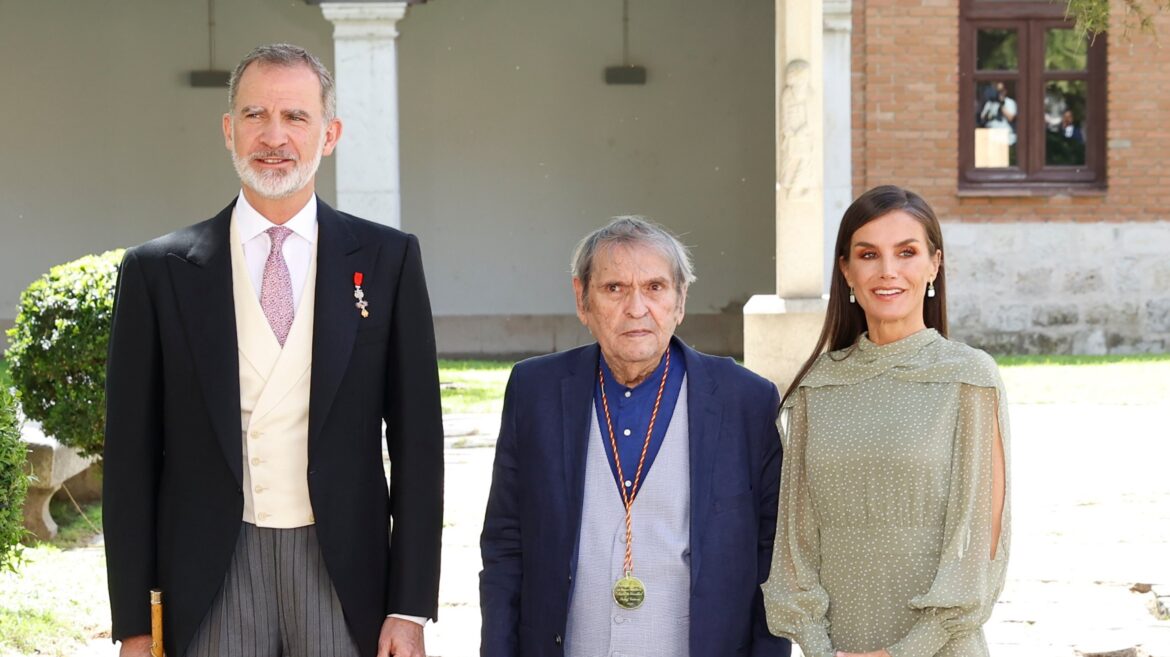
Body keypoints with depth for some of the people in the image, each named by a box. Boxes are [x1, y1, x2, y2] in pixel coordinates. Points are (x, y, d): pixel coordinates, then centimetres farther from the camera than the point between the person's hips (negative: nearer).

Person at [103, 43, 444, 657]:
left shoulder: (387, 259, 3)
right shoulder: (158, 270, 3)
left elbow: (416, 441, 3)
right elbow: (132, 454, 4)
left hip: (345, 576, 0)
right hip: (210, 580, 0)